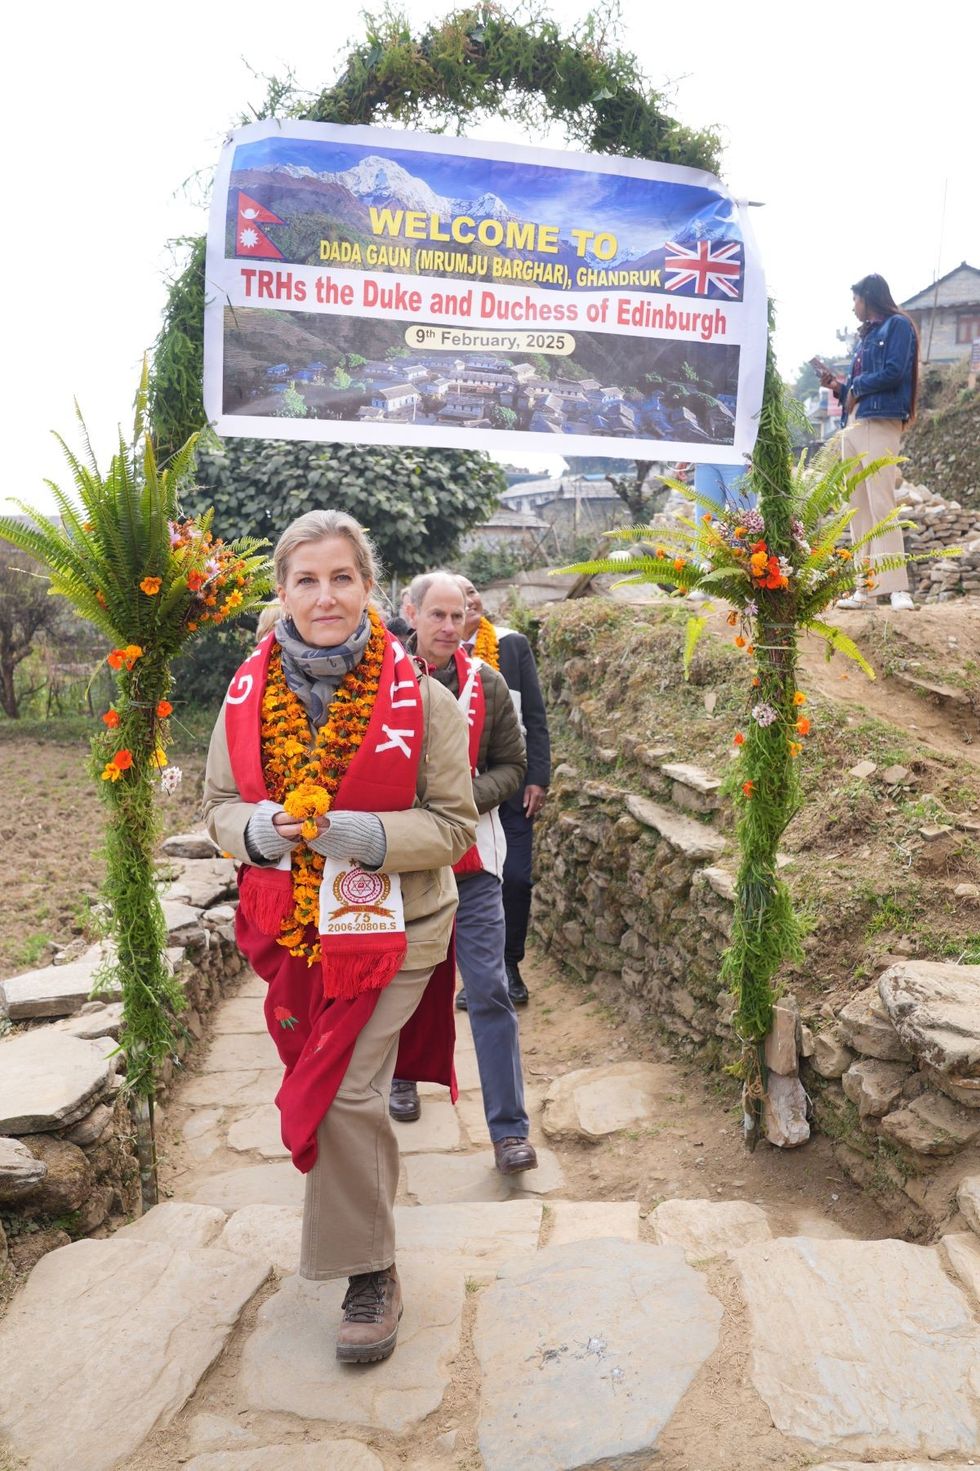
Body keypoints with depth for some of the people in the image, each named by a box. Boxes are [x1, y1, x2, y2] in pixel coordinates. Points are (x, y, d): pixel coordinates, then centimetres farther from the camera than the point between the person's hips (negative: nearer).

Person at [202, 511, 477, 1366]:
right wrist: (257, 828, -18)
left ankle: (369, 1272, 15)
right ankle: (372, 1192, 49)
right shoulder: (250, 694, -4)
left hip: (389, 927, -4)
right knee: (321, 1083, 19)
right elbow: (221, 803, 6)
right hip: (291, 929, 4)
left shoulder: (420, 699, -13)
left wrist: (365, 834, -27)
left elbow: (454, 824, -10)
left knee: (346, 1093, -8)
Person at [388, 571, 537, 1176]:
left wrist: (469, 796, -13)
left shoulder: (487, 685, -2)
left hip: (469, 859, 0)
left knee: (490, 991, -3)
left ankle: (510, 1128, 6)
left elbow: (512, 765, 5)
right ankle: (404, 1075, 44)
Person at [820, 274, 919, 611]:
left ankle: (897, 589, -21)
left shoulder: (897, 325, 2)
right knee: (859, 510, 2)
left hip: (880, 424, -9)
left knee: (881, 504, -17)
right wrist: (839, 387, 7)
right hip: (852, 426, 9)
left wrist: (856, 386, -1)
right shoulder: (865, 335, 25)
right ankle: (866, 589, 2)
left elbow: (894, 373, -13)